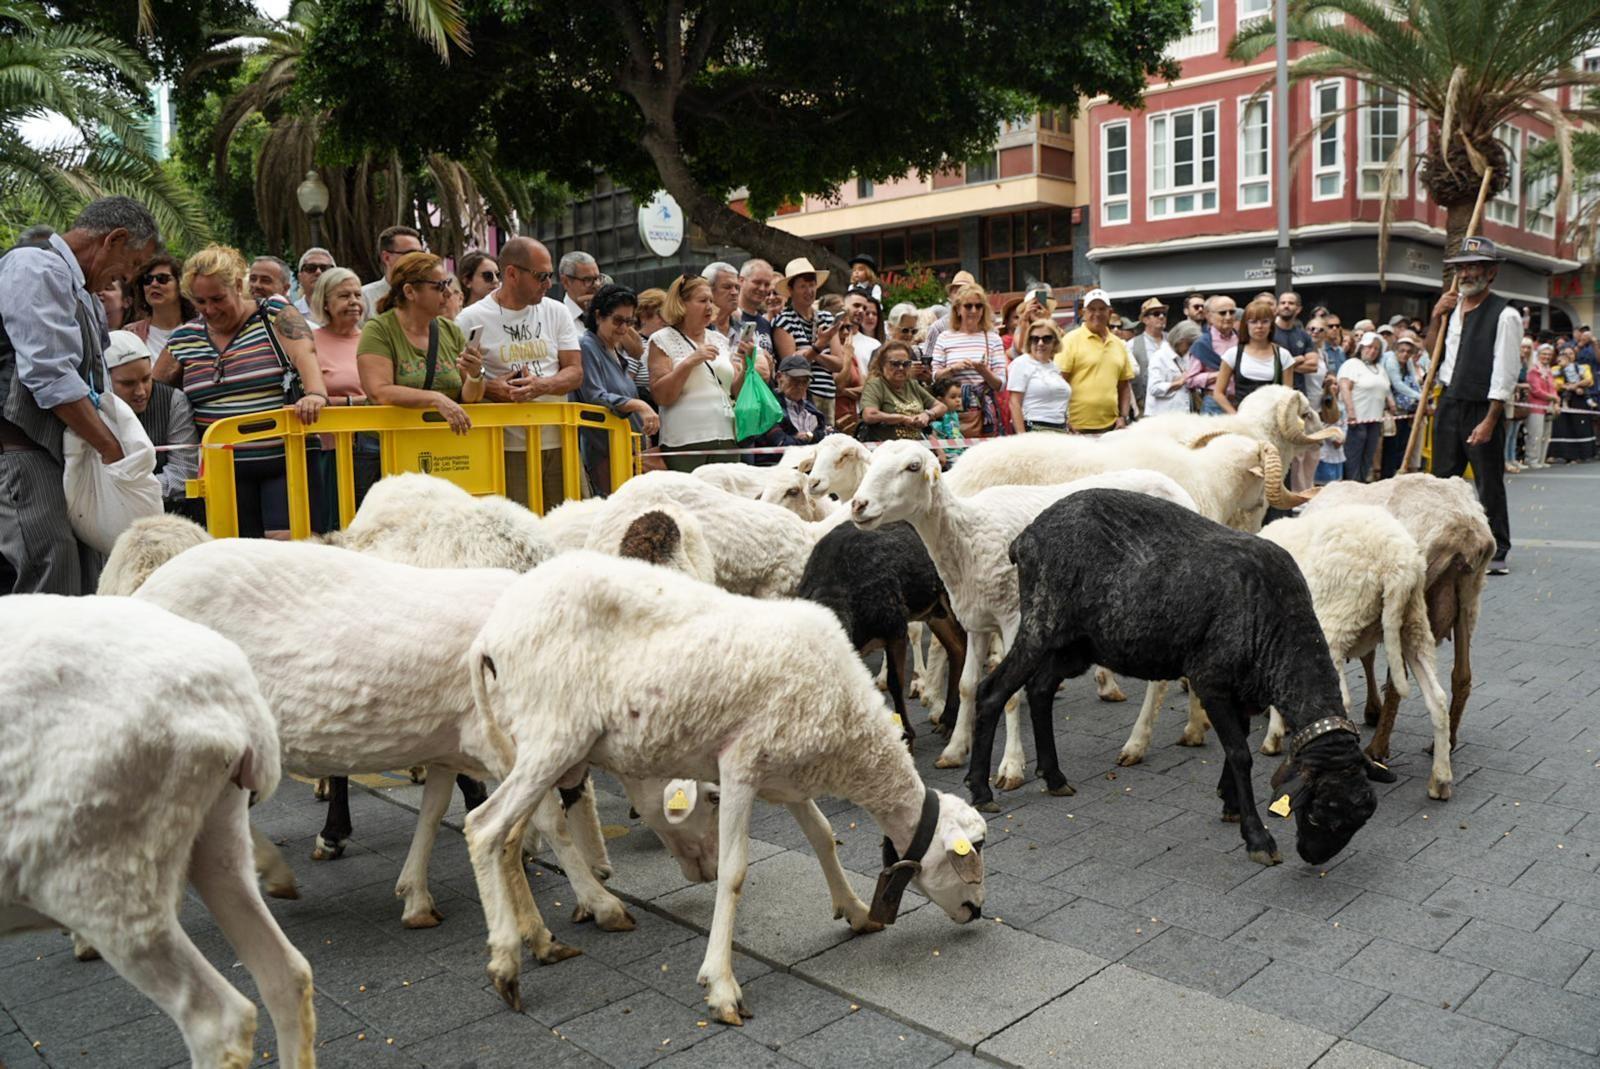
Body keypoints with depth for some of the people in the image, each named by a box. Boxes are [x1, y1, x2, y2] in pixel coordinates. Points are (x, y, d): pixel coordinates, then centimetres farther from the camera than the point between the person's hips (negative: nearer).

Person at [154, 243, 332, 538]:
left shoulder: (276, 313, -1)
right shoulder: (184, 339, 10)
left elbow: (304, 354, -19)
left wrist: (316, 393, -40)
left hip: (285, 460, -4)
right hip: (225, 470, 4)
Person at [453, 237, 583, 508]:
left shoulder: (557, 311, 12)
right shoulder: (471, 319, 1)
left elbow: (575, 372, 6)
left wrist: (541, 386, -13)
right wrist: (488, 389, -18)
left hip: (559, 442, 4)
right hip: (509, 447, -3)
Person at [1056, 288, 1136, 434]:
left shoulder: (1119, 344, 13)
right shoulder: (1072, 340, -3)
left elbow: (1125, 386, 18)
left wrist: (1123, 416, 6)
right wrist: (1066, 425, -12)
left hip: (1111, 426, 5)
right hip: (1078, 428, -5)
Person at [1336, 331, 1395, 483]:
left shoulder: (1379, 368, 22)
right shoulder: (1352, 364, -3)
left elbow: (1385, 391, 26)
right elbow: (1345, 388, -15)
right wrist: (1351, 412, -23)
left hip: (1375, 419, 8)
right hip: (1357, 419, -8)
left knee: (1368, 459, 8)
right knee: (1353, 458, -6)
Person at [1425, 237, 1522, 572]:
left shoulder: (1504, 315, -11)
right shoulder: (1452, 307, 9)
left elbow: (1505, 374, -14)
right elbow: (1433, 352, 20)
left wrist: (1489, 422, -18)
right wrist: (1436, 318, 4)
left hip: (1484, 409, -6)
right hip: (1449, 403, 6)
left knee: (1489, 484, 1)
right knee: (1442, 478, 10)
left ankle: (1496, 552, 11)